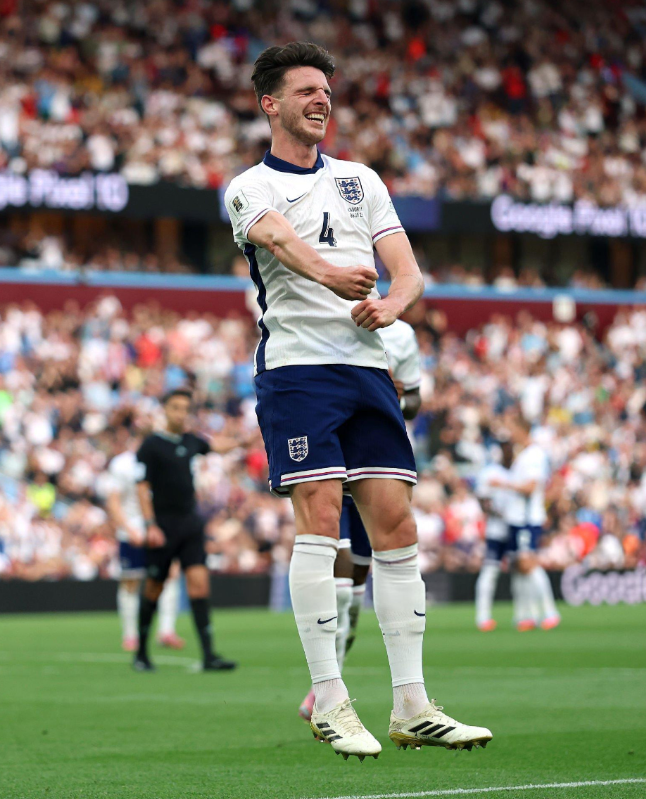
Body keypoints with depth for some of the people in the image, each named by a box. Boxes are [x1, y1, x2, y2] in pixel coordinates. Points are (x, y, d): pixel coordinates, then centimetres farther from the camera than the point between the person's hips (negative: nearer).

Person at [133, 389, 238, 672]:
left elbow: (217, 445, 33)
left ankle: (208, 655, -13)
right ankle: (141, 653, 18)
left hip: (190, 523, 5)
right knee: (154, 589, 3)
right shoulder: (152, 445, -6)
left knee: (199, 582, -7)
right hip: (163, 526, -5)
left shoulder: (191, 442, 11)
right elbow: (142, 486, -9)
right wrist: (150, 525, -17)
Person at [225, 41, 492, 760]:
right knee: (319, 519, -14)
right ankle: (328, 702, -10)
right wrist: (329, 273, -42)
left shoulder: (360, 180, 19)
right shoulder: (249, 189, 4)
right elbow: (280, 238, -20)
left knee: (395, 526, -1)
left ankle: (411, 707, 2)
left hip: (367, 367, 5)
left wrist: (391, 303, -14)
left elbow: (408, 272, 10)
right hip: (296, 369, -4)